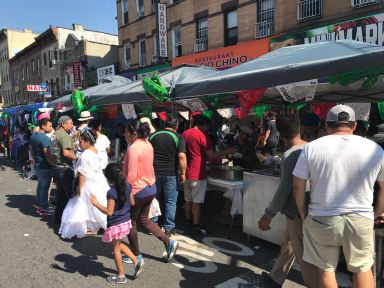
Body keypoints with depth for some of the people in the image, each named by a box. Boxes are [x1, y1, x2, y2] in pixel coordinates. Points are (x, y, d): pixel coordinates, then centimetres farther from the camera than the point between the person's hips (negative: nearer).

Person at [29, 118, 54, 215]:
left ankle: (39, 205, 29)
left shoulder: (33, 136, 8)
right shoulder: (45, 138, -22)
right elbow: (47, 154, -25)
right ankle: (44, 208, 6)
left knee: (40, 184, 19)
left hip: (37, 164, 10)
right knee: (45, 186, -2)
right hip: (45, 166, -9)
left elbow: (31, 149, 18)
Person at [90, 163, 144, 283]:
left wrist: (96, 203, -22)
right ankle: (137, 261, 21)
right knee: (119, 244, 27)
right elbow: (132, 203, 7)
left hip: (116, 225, -7)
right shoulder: (127, 187, -4)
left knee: (116, 248, 13)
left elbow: (109, 212, -24)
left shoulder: (112, 192, -24)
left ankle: (121, 276, 26)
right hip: (126, 221, 7)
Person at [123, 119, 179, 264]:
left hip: (138, 191, -8)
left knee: (131, 222, 12)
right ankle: (169, 242, 18)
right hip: (151, 188, 8)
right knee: (143, 219, 23)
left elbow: (131, 176, -22)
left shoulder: (133, 149, -22)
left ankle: (136, 255, 27)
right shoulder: (147, 144, 3)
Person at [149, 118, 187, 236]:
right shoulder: (178, 138, -7)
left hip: (155, 173, 4)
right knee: (170, 202, 6)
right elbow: (182, 156, -17)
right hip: (171, 174, -4)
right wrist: (183, 173, -11)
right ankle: (168, 228, 12)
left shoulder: (153, 136, 6)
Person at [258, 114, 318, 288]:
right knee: (288, 246, 23)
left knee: (304, 255, 5)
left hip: (297, 212, -9)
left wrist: (268, 216, -16)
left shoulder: (290, 155, -21)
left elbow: (284, 190, -23)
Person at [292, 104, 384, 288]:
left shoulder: (311, 148, -7)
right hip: (361, 218, 1)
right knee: (363, 268, 19)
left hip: (322, 218, -1)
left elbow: (297, 186, -4)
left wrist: (302, 212, 11)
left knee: (326, 268, 15)